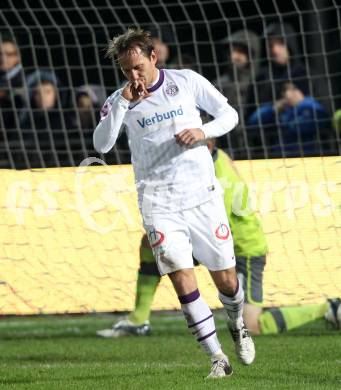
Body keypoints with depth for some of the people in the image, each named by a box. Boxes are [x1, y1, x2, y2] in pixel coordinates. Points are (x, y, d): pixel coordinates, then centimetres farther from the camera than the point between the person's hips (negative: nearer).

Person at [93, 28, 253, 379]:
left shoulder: (187, 81, 2)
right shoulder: (120, 101, 2)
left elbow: (229, 115, 9)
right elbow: (101, 145, -12)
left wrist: (203, 132, -11)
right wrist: (123, 102, -18)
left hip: (202, 194, 1)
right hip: (158, 202, 0)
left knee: (226, 281, 6)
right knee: (182, 278, -15)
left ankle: (236, 325, 39)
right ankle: (217, 359, -8)